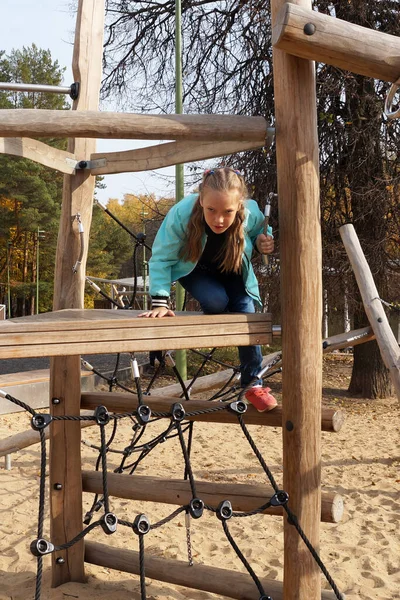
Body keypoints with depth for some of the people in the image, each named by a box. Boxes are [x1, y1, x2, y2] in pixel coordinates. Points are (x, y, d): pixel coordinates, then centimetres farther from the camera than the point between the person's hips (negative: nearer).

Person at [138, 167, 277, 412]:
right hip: (193, 270, -2)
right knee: (216, 301, -30)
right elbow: (161, 258, -28)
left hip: (232, 270, 2)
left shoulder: (252, 214, -33)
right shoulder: (181, 214, -39)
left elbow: (261, 231, -6)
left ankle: (253, 383, -1)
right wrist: (160, 301, -36)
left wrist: (263, 241, -30)